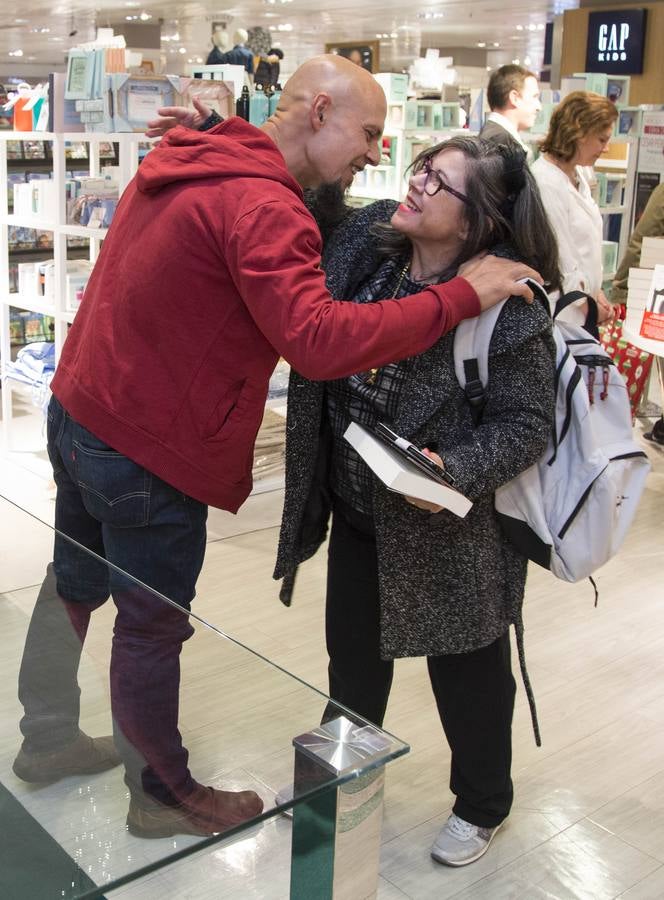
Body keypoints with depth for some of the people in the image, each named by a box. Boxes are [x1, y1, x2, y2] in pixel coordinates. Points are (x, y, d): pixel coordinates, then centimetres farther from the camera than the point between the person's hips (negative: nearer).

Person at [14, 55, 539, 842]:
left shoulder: (183, 165, 6)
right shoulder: (261, 206, -24)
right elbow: (318, 341, -35)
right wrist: (462, 295, -28)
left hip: (78, 411, 9)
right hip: (148, 451, -9)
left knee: (74, 588, 24)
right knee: (153, 626, 8)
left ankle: (47, 741, 45)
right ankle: (163, 797, 29)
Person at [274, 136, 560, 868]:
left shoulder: (509, 302, -24)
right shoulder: (363, 239, -7)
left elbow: (527, 422, -18)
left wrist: (456, 470, -35)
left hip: (453, 527, -6)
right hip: (356, 506, 6)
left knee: (466, 666, 16)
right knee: (353, 651, 24)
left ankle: (481, 804, 43)